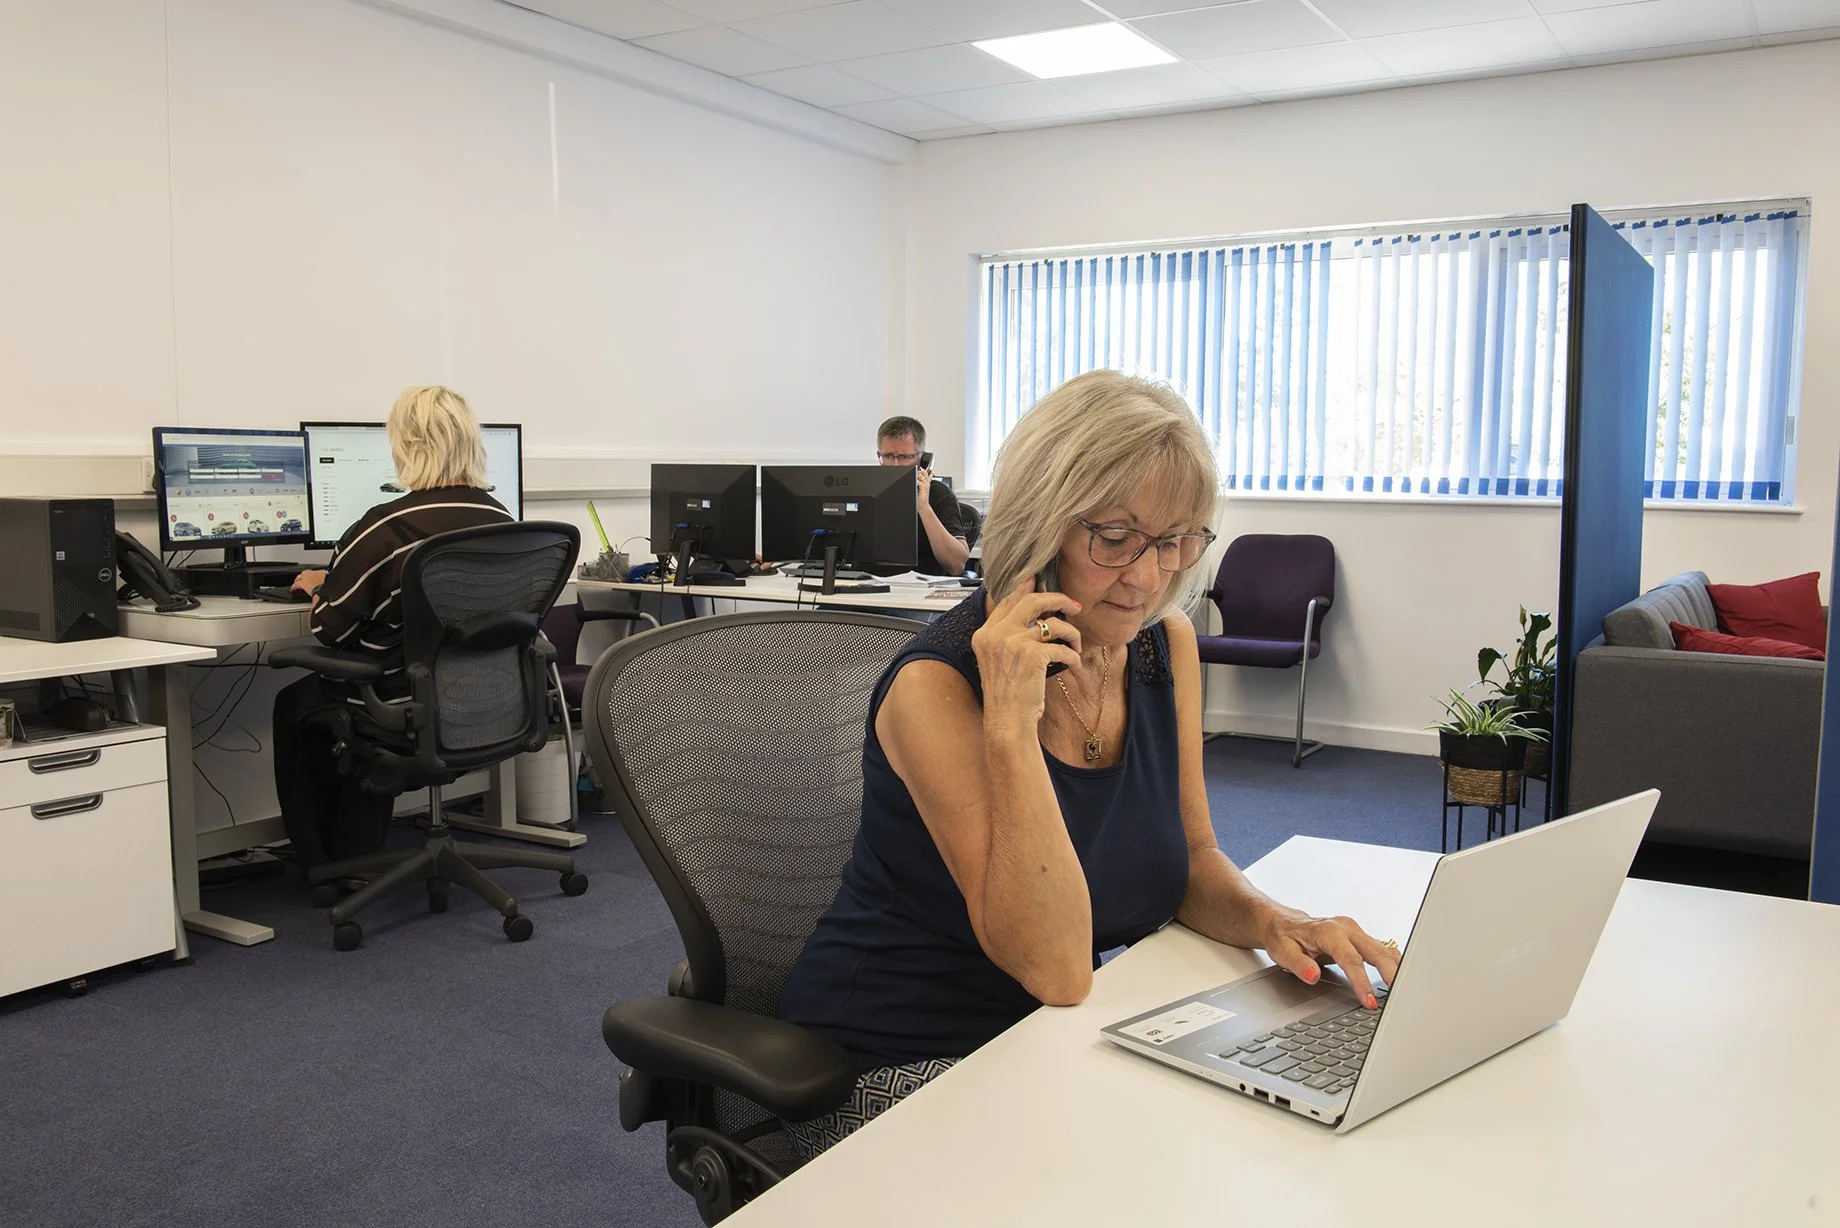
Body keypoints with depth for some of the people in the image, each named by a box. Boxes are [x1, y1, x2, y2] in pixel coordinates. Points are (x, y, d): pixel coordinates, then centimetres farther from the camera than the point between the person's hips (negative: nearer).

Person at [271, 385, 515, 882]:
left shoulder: (386, 529, -22)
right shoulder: (503, 521, -5)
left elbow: (329, 628, -13)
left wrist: (317, 585, 10)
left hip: (402, 715, -5)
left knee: (294, 705, 25)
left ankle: (321, 866, 35)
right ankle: (358, 855, 38)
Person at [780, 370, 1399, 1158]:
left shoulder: (1168, 645, -2)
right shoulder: (937, 685, -24)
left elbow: (1190, 859, 6)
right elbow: (1056, 969, -26)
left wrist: (1272, 923, -15)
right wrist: (1011, 724, -34)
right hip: (893, 1065, -6)